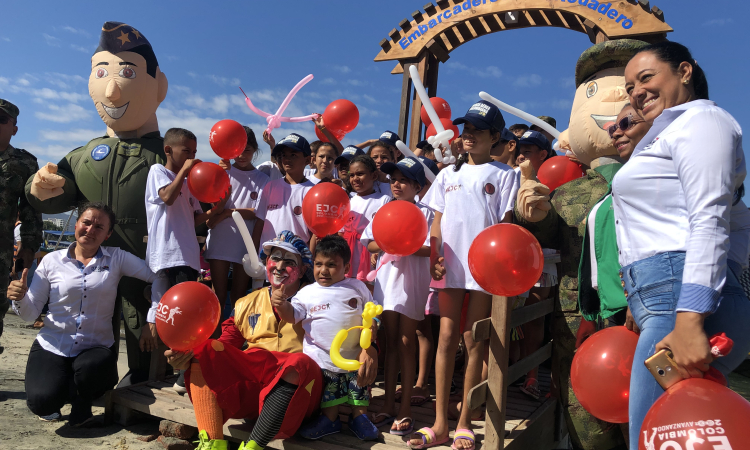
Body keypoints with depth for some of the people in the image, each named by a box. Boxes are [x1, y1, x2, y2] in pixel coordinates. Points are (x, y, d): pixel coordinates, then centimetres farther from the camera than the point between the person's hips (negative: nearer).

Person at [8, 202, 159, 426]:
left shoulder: (117, 259, 1)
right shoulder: (52, 261, 4)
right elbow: (30, 314, 6)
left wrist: (152, 321, -14)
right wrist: (20, 298, -17)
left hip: (97, 347, 0)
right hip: (51, 347, 1)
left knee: (89, 369, -34)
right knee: (41, 402, -24)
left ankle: (81, 403, 5)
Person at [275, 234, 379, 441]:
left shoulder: (357, 287, 1)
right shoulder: (308, 293, -2)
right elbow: (292, 315, -6)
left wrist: (372, 326, -10)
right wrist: (281, 305, -26)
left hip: (355, 355, 1)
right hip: (323, 358, -1)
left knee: (359, 386, 8)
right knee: (329, 389, 9)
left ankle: (359, 417, 28)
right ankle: (330, 419, 27)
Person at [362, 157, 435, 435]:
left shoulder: (426, 213, -3)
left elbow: (431, 248, -11)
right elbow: (368, 244, 4)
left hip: (412, 282, -4)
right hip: (387, 280, 4)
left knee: (406, 342, 2)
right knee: (390, 342, 9)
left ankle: (405, 408, 12)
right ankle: (388, 404, 18)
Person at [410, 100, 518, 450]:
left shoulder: (503, 175, 7)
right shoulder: (448, 174, 16)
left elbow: (505, 223, 1)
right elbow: (438, 220, 13)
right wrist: (434, 255, -1)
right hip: (451, 264, 3)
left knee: (473, 340, 1)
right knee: (447, 337, 1)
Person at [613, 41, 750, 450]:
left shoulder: (701, 119, -1)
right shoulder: (669, 134, 29)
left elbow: (710, 222, -15)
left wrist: (689, 322, -24)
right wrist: (641, 307, 27)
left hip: (685, 299, -10)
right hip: (660, 300, 10)